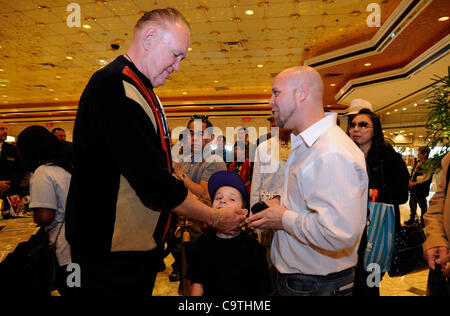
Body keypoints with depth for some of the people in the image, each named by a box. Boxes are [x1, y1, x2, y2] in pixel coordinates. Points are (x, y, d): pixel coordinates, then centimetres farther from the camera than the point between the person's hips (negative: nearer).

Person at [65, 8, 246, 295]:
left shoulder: (141, 90, 12)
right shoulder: (114, 87, -22)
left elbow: (161, 167, 15)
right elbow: (154, 184, -26)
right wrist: (215, 218, -14)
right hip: (112, 254, -10)